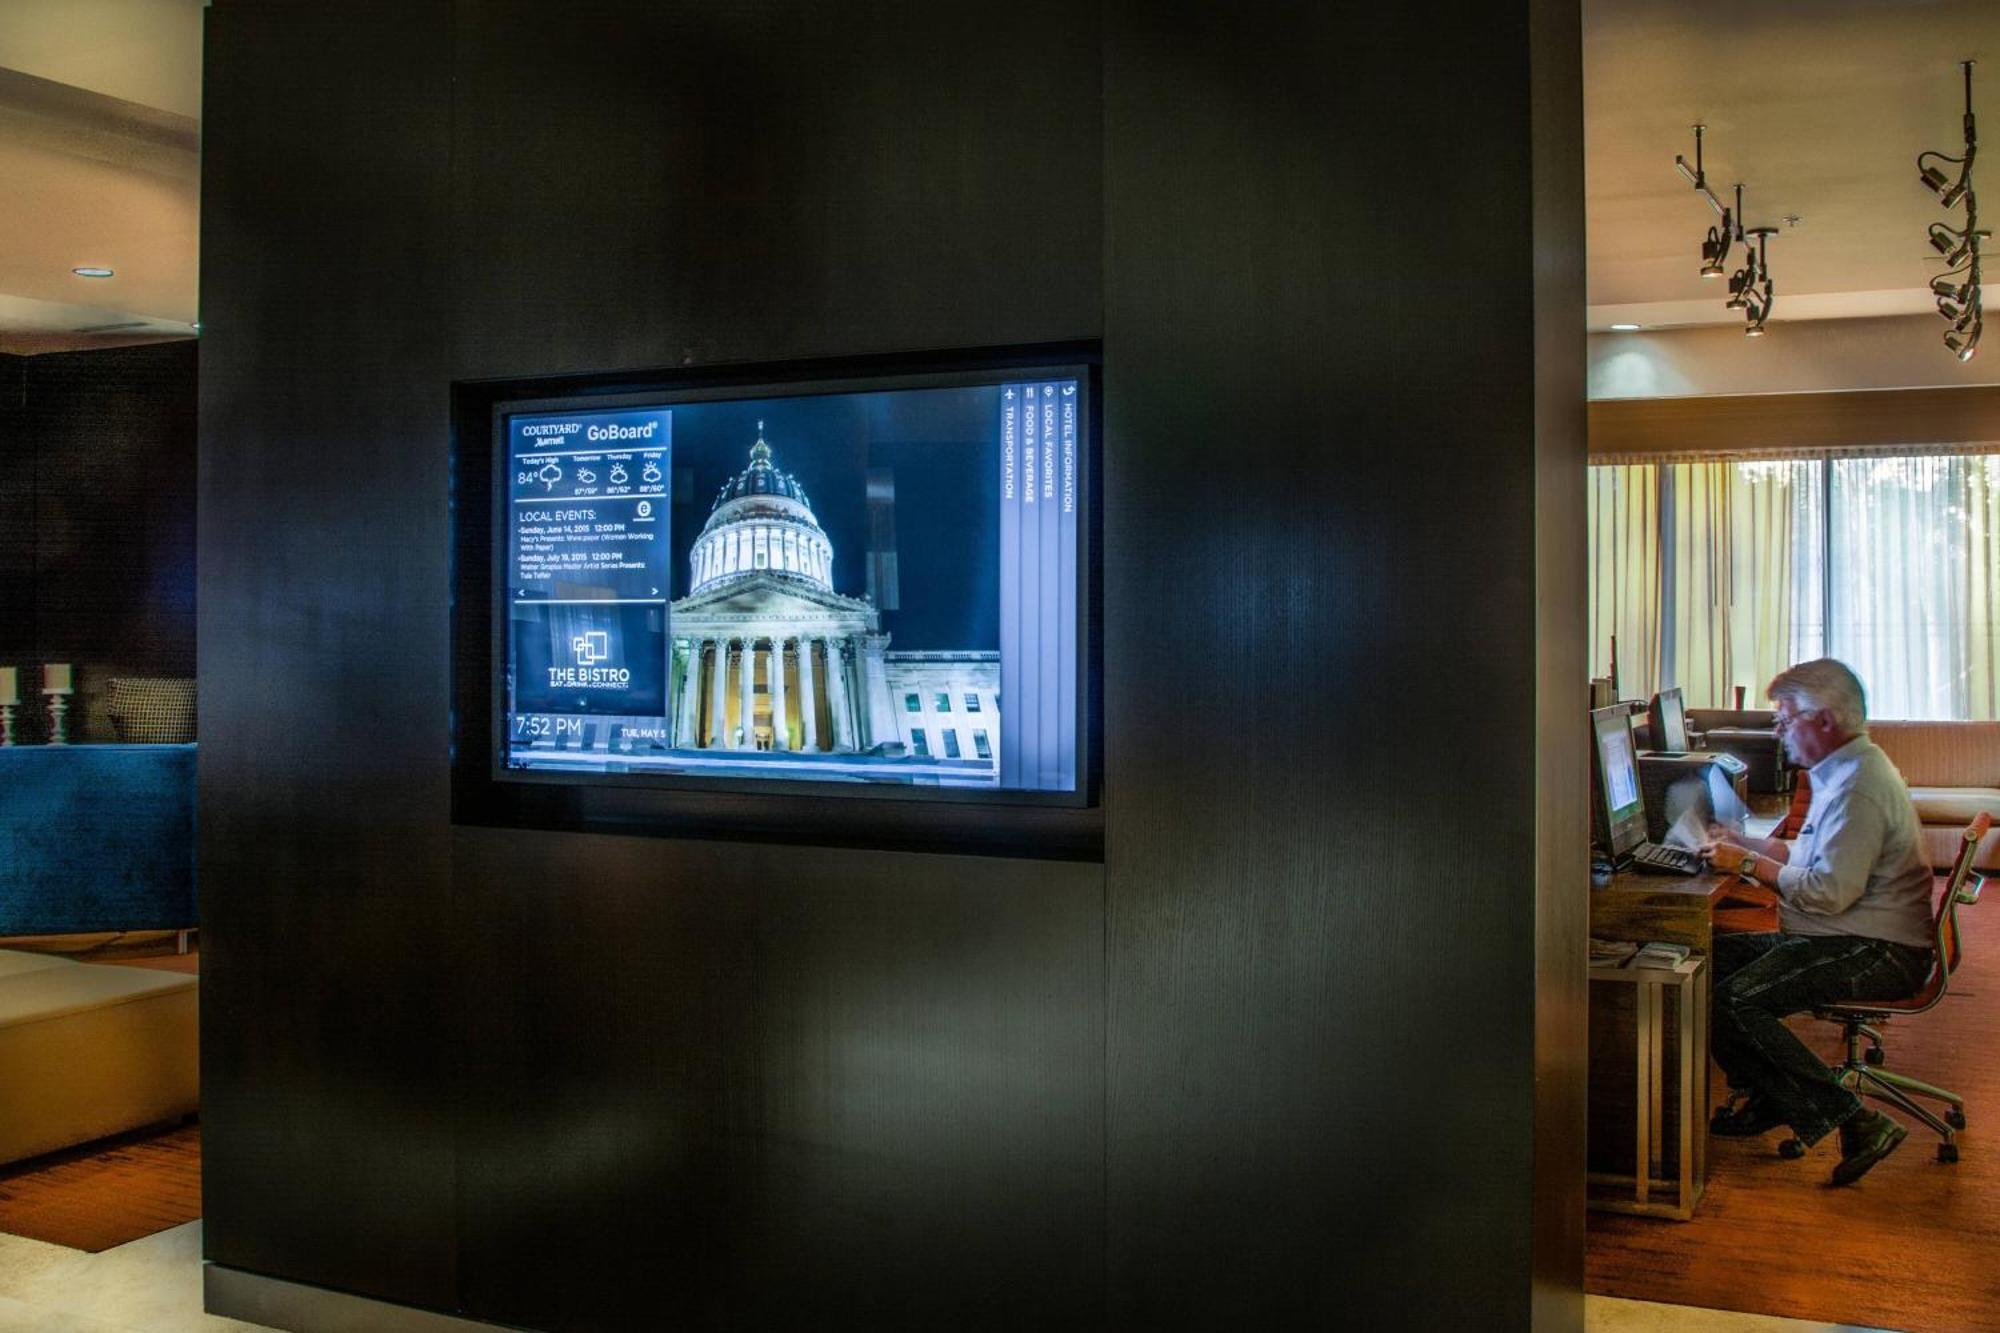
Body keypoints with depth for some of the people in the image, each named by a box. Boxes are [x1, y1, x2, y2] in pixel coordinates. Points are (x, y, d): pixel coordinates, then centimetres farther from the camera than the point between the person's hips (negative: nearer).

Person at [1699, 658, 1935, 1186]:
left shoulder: (1859, 785, -19)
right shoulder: (1845, 770, 16)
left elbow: (1830, 890, -26)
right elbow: (1818, 856, 25)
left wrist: (1748, 863, -16)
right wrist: (1745, 842, 16)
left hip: (1876, 954, -11)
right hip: (1855, 942, 11)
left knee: (1734, 1001, -24)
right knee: (1715, 957, 6)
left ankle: (1854, 1123, -18)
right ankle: (1768, 1099, 12)